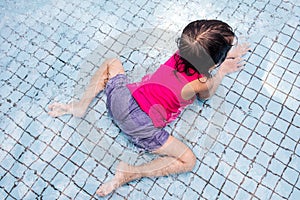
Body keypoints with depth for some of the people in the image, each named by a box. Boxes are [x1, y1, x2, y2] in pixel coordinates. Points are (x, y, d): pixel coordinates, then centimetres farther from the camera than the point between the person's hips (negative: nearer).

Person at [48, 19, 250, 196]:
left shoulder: (182, 52, 1)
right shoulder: (202, 83, -11)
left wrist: (227, 55, 29)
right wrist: (222, 71, 25)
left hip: (120, 98, 6)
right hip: (141, 127, -5)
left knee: (112, 62, 32)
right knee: (188, 161, 3)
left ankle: (81, 105, 16)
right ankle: (128, 173, -6)